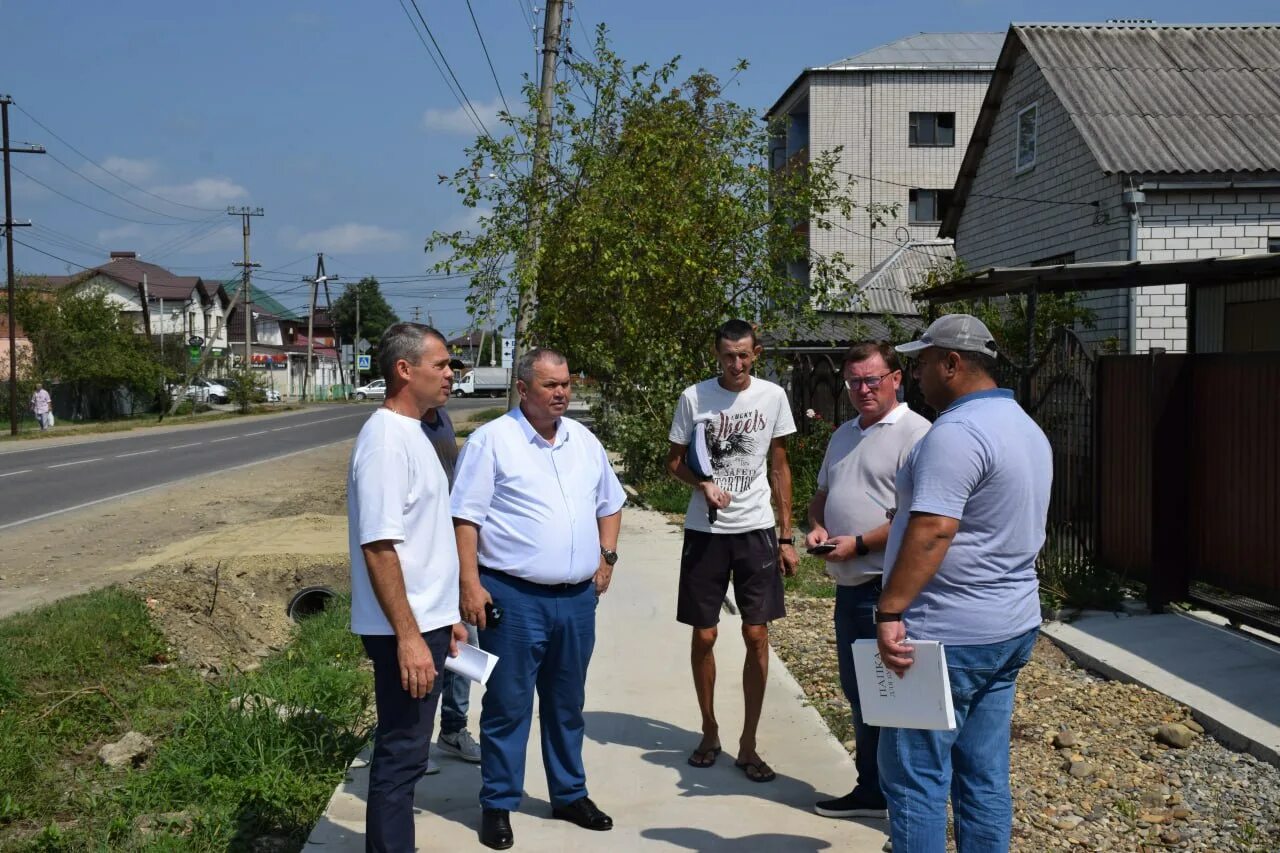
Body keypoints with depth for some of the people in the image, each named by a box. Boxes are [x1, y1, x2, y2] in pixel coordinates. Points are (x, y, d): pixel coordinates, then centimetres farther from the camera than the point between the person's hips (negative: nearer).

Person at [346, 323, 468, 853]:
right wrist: (408, 636, -24)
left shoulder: (412, 432, 13)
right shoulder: (385, 440, -18)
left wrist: (444, 616, 21)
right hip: (405, 631, -10)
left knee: (405, 752, 17)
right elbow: (378, 547, -23)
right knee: (401, 755, -1)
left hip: (425, 621, 10)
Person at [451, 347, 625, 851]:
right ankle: (497, 805, 16)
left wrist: (607, 557, 12)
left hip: (578, 598, 6)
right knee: (508, 706, 3)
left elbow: (609, 504, 23)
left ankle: (570, 795, 31)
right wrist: (470, 584, -16)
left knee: (567, 705, 17)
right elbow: (465, 518, -10)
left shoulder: (584, 441, 11)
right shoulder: (492, 440, -7)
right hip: (514, 598, -5)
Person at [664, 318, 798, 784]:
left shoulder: (773, 397, -1)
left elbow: (779, 469, 6)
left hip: (757, 531, 1)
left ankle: (748, 745, 12)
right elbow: (674, 461, 5)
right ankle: (710, 732, 25)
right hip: (705, 531, 0)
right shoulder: (694, 397, -4)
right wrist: (702, 484, -17)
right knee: (704, 636, 6)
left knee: (756, 637, 0)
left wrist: (786, 537, 3)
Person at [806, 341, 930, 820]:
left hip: (888, 588, -9)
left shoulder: (914, 434, -13)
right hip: (849, 585, 9)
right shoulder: (844, 435, 16)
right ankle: (871, 790, 31)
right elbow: (822, 494, 26)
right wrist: (816, 526, 5)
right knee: (858, 691, 17)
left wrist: (858, 543, -19)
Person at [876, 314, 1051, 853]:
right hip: (1013, 627, 10)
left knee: (915, 777, -1)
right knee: (985, 777, 14)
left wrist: (891, 612, -26)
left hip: (949, 637, -10)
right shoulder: (1027, 428, 14)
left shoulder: (956, 433, -18)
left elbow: (932, 531, -27)